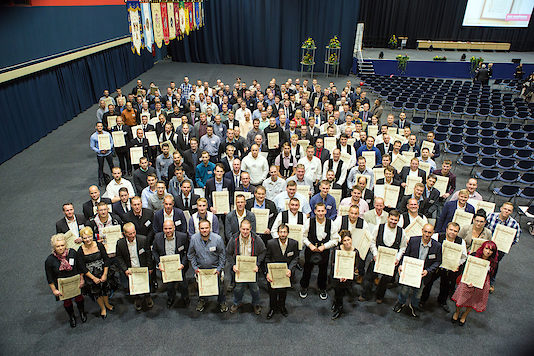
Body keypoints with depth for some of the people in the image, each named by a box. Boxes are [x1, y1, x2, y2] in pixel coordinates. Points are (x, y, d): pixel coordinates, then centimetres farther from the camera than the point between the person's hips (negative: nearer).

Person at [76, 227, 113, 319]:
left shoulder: (99, 245, -13)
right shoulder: (80, 251, -14)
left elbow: (106, 260, -6)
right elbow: (82, 268, -9)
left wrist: (105, 274, -11)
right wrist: (94, 278, -12)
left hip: (102, 272, 1)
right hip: (90, 275, -1)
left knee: (105, 288, 18)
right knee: (96, 292, 15)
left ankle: (107, 304, 47)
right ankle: (103, 308, 39)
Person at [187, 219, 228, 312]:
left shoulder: (218, 239, -20)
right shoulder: (194, 238, -15)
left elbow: (222, 255, -7)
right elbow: (191, 255, 0)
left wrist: (219, 268, -8)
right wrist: (195, 267, -3)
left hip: (215, 267, -1)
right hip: (200, 268, 2)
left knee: (220, 286, 8)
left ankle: (222, 302, 36)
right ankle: (202, 300, 46)